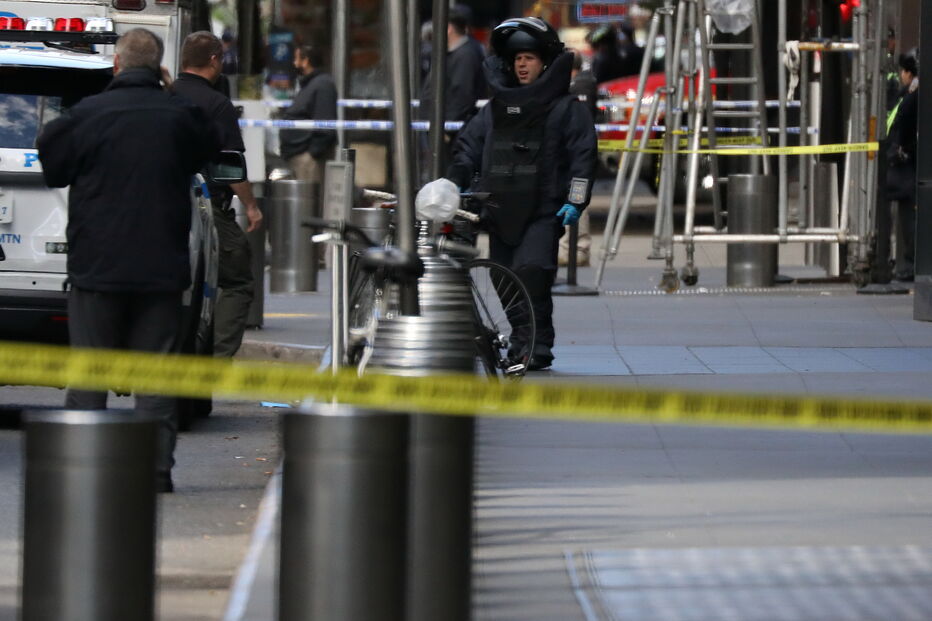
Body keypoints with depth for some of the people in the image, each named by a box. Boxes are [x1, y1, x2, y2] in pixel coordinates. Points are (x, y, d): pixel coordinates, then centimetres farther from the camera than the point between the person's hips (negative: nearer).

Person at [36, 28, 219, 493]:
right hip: (161, 269, 2)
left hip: (97, 264, -2)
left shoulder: (88, 114, -9)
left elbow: (51, 163, 3)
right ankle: (156, 469, 2)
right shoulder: (181, 115, -2)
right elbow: (205, 153, 18)